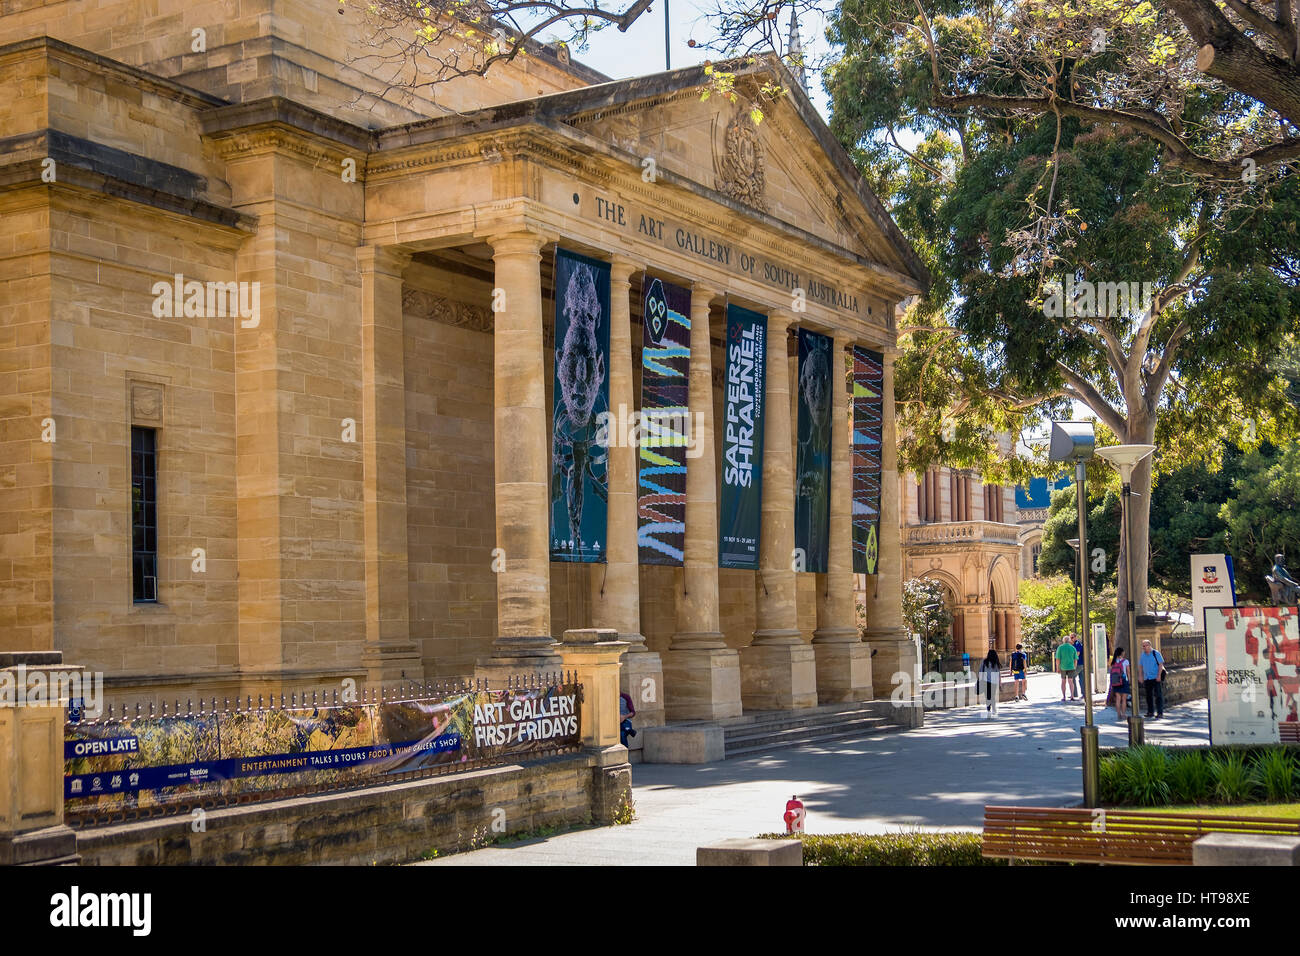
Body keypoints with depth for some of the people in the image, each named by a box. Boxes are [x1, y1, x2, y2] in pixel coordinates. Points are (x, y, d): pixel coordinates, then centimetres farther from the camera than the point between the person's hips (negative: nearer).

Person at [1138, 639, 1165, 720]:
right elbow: (1141, 666, 18)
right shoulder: (1142, 655, 11)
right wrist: (1141, 676, 11)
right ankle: (1150, 712, 19)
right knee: (1149, 696, 10)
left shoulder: (1156, 653, -5)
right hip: (1147, 679, 6)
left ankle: (1160, 713, -6)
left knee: (1158, 696, -6)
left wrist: (1159, 675, -14)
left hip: (1156, 678, -6)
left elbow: (1161, 664, -7)